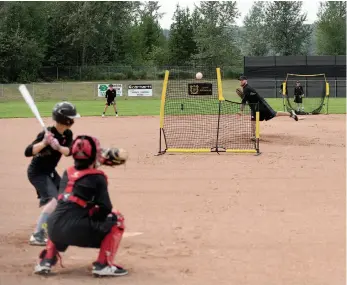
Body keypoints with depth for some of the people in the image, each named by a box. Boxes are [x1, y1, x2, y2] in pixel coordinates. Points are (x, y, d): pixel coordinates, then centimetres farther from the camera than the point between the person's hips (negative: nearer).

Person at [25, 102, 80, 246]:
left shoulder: (67, 134, -4)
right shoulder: (47, 133, -27)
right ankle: (37, 236, -23)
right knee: (54, 200, -24)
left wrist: (58, 147, -38)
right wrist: (44, 143, -47)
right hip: (37, 172, -9)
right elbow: (28, 152, -33)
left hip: (50, 171, 9)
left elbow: (68, 151, -19)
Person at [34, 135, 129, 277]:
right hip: (77, 231, -6)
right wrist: (95, 214, 18)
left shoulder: (67, 173, 16)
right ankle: (103, 264, 3)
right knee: (116, 219, 11)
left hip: (54, 230, 6)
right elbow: (105, 209, -2)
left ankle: (46, 261, 26)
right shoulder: (97, 177, 0)